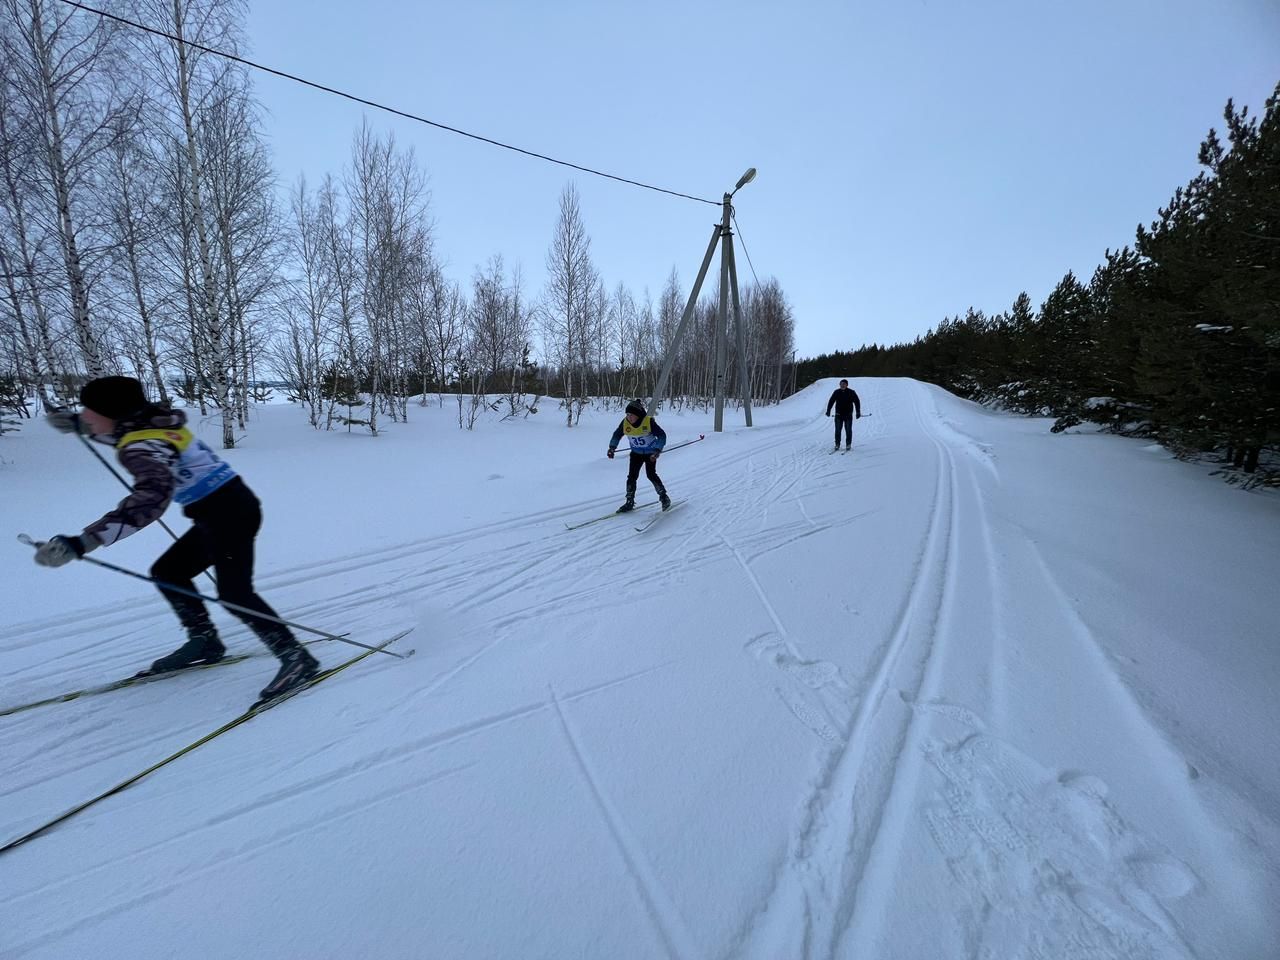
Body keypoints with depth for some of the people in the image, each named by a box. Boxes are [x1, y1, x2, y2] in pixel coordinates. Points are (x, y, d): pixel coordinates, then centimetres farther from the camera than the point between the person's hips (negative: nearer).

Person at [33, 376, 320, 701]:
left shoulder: (143, 446, -18)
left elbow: (152, 497, -37)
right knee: (167, 572, 20)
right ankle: (205, 642, 30)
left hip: (228, 513, -10)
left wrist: (82, 542, -41)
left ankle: (297, 659, -11)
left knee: (235, 594, -13)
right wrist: (77, 425, 36)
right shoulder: (156, 421, 9)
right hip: (225, 510, 10)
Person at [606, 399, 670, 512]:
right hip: (636, 453, 4)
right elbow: (617, 435, 3)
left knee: (651, 474, -14)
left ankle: (664, 497, 5)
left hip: (650, 453, -4)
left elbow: (662, 435, -20)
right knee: (632, 476, -2)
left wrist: (657, 451, -30)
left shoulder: (649, 421, -25)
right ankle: (630, 502, 8)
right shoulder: (625, 423, -14)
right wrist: (612, 448, -9)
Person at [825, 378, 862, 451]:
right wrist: (828, 411, -1)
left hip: (848, 415, -1)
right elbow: (831, 402, 7)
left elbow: (857, 402, 3)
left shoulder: (852, 392, 0)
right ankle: (837, 444, 9)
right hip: (839, 415, 1)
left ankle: (848, 444, 10)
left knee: (848, 430, 1)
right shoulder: (836, 392, 3)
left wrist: (858, 412, -2)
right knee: (837, 430, 1)